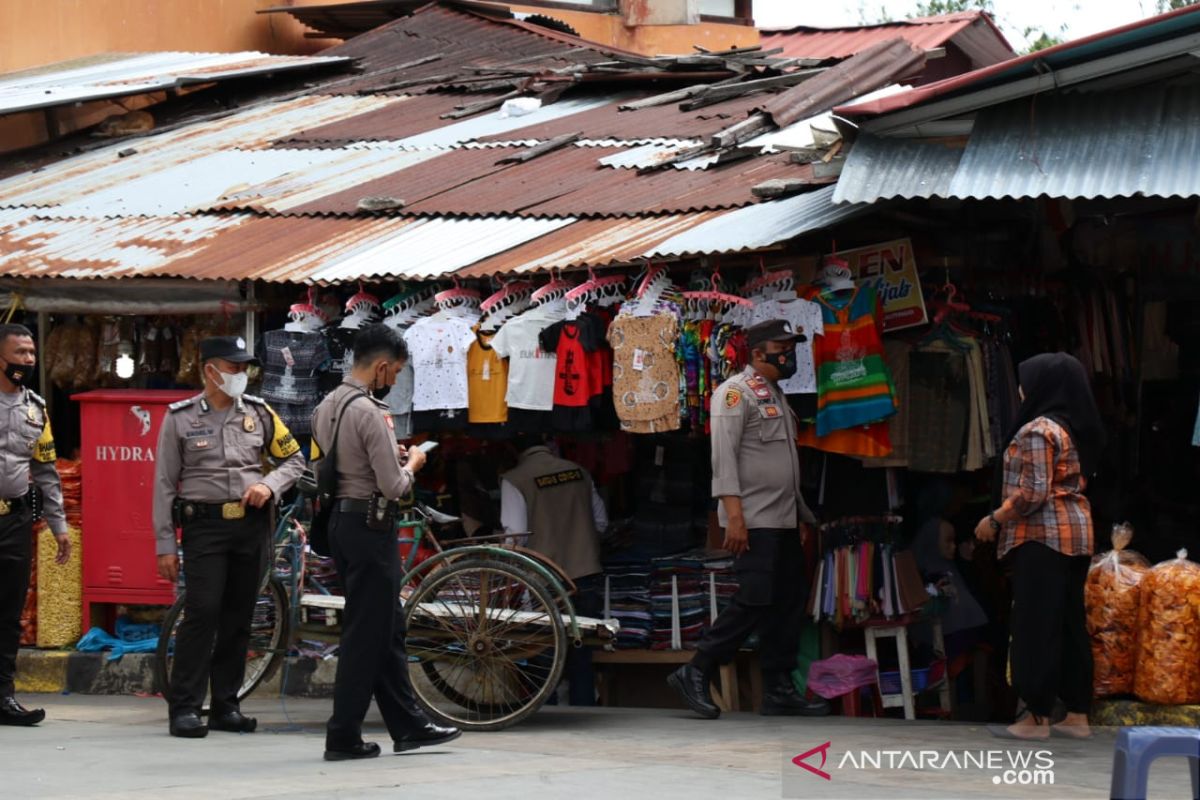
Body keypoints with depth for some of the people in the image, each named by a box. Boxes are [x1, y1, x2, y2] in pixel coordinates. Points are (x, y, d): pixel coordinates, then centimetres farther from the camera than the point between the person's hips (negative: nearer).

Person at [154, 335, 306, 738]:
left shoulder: (258, 412, 8)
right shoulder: (180, 417, 0)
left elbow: (294, 459, 17)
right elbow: (164, 484, 2)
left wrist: (269, 485, -4)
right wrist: (165, 546, -3)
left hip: (251, 525, 4)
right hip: (204, 525, -3)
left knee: (238, 618, 7)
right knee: (201, 613, -12)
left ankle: (226, 705, 15)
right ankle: (185, 707, -7)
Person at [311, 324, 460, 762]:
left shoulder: (327, 406, 10)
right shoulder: (369, 412, -19)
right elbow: (393, 486, -20)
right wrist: (411, 463, 1)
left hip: (341, 520, 10)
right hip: (370, 524, -10)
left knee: (386, 629, 15)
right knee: (366, 634, -3)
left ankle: (409, 725, 20)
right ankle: (343, 737, 1)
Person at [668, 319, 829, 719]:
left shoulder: (776, 396, 21)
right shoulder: (736, 392, -7)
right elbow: (724, 457, -15)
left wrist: (803, 514, 19)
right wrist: (734, 515, -23)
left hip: (784, 520, 9)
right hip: (754, 521, -9)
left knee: (788, 603, 6)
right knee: (755, 601, -13)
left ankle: (779, 690, 10)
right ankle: (696, 674, -6)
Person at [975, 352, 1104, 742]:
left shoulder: (1038, 430, -14)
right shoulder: (1077, 429, 14)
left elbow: (1033, 493, -20)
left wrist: (995, 520, -9)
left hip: (1042, 534, -9)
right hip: (1076, 531, 9)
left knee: (1037, 625, -6)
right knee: (1070, 623, 10)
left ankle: (1037, 718, -5)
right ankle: (1077, 715, 11)